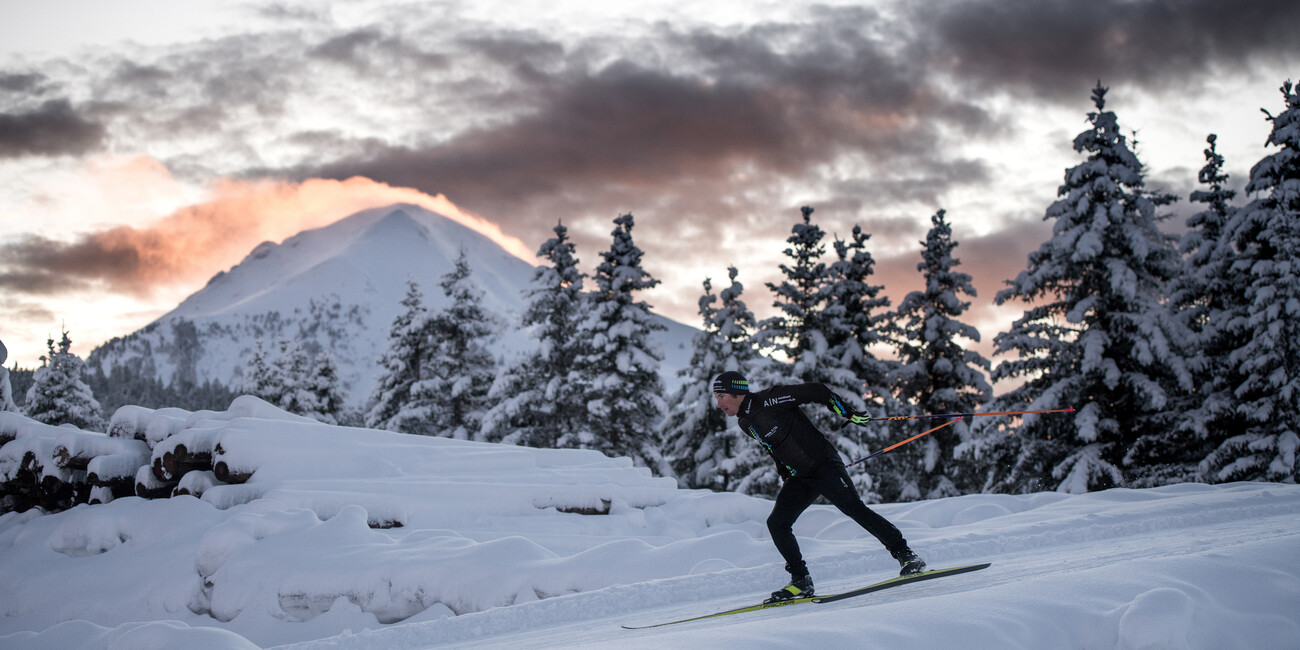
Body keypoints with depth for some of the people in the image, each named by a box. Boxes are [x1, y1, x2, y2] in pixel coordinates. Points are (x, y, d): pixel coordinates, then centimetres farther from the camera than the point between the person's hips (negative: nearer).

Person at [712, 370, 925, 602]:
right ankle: (801, 581, 1)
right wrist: (786, 478, 24)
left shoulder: (770, 400, -17)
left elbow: (817, 392, -14)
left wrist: (850, 414, -13)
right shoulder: (746, 424, 8)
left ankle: (905, 554, -8)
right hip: (799, 478, 8)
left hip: (824, 465, -8)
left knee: (854, 508, -18)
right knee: (776, 523, -6)